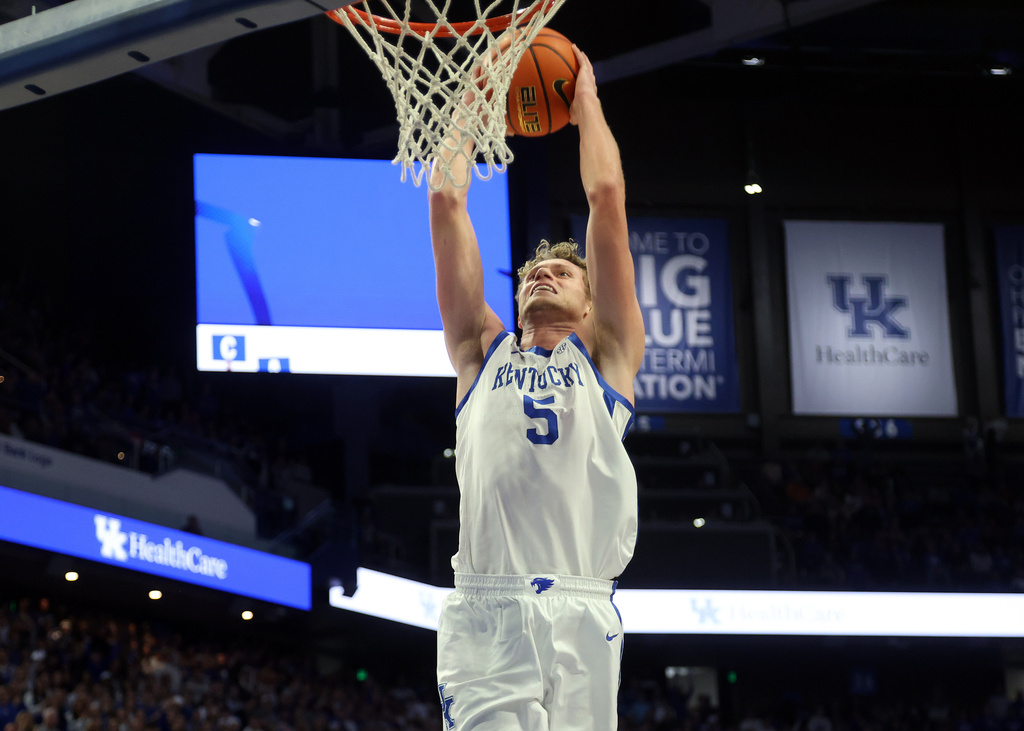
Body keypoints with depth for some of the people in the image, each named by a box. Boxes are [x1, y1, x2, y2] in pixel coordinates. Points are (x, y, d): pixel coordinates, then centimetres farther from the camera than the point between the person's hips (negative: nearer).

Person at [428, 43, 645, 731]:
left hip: (582, 616, 0)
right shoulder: (483, 352, 23)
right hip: (485, 614, 0)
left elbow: (606, 194, 14)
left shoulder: (607, 353, 19)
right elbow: (446, 201, 20)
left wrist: (585, 97, 24)